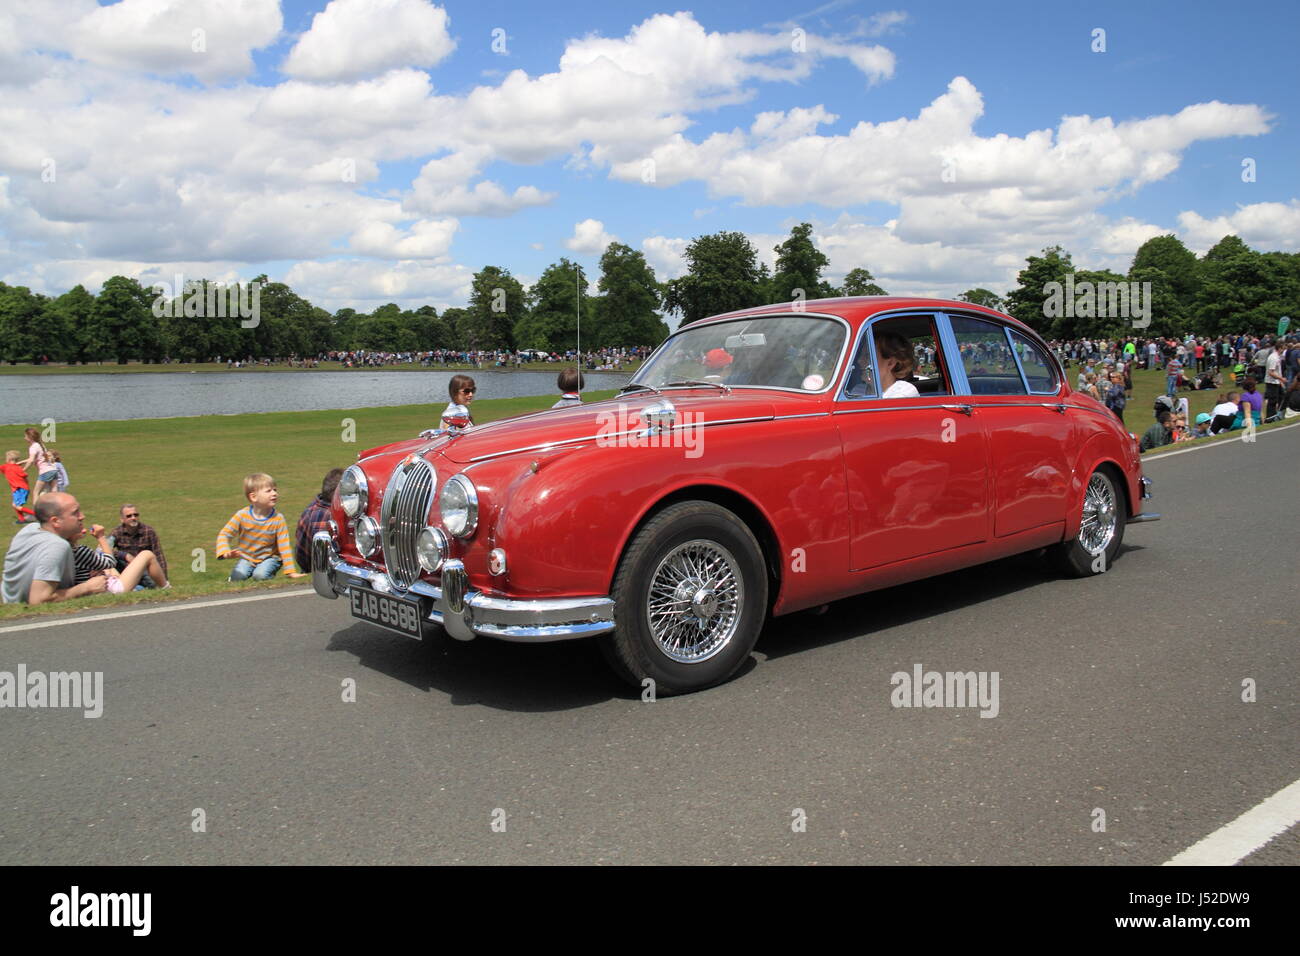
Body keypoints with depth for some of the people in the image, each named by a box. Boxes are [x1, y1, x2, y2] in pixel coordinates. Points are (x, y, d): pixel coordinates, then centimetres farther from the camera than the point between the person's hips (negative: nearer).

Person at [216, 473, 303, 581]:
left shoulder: (278, 519, -15)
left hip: (269, 557, -1)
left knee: (260, 575, -29)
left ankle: (270, 573, 4)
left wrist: (291, 571, -19)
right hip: (245, 558, 1)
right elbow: (224, 535, -10)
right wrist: (225, 552, -31)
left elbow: (284, 547, -14)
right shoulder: (242, 515, -14)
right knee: (238, 577, -24)